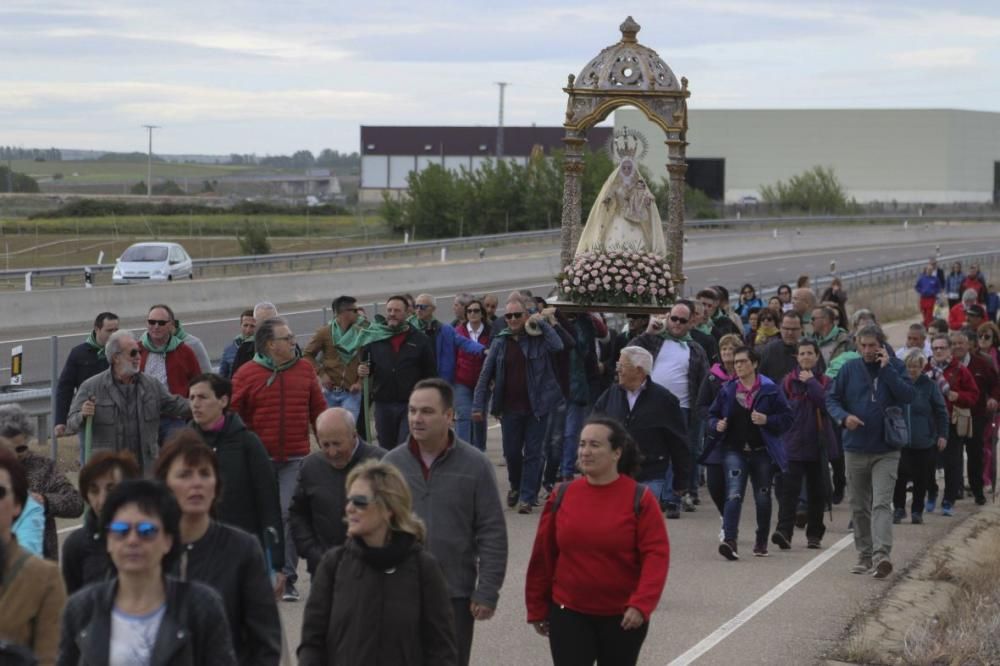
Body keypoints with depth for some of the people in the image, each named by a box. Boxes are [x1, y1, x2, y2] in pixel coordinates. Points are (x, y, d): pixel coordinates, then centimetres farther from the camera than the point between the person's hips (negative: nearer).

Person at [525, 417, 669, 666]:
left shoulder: (640, 499, -8)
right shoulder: (562, 496, -1)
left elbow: (656, 555, -13)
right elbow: (543, 556, 4)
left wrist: (641, 604, -25)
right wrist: (537, 608, 6)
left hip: (623, 617, -1)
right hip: (568, 613, 1)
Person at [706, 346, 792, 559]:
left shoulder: (770, 390, -2)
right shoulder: (727, 390, 6)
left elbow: (786, 417, -2)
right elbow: (713, 415, 15)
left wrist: (767, 420, -18)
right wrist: (717, 425, -6)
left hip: (762, 452, 0)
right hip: (734, 451, 0)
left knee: (763, 498, 10)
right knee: (734, 495, -16)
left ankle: (761, 542, 27)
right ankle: (730, 541, -26)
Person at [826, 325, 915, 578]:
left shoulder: (895, 367, -1)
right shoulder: (850, 369, 1)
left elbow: (907, 396, -13)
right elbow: (831, 398, 5)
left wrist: (887, 368, -17)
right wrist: (844, 416, -15)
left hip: (886, 450, -3)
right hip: (855, 449, 3)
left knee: (882, 504, -15)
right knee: (859, 507, 12)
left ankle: (881, 555, -25)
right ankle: (865, 556, 24)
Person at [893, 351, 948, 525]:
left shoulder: (929, 385, 0)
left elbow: (941, 412, 3)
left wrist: (942, 435, -2)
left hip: (924, 441, 0)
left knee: (921, 478, 6)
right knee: (900, 475, -8)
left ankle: (917, 511, 19)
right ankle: (899, 508, 8)